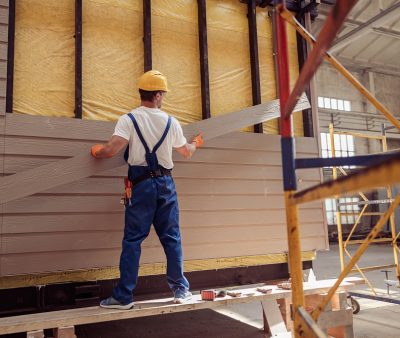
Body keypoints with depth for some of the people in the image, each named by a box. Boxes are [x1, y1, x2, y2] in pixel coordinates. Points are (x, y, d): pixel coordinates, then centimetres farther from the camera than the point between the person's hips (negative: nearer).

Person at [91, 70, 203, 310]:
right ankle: (181, 289, 18)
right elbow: (186, 153, 17)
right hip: (165, 183, 2)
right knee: (172, 237, 10)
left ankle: (124, 296, 8)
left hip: (141, 184, -2)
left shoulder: (129, 119, -5)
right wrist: (196, 144, 40)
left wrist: (96, 151, 7)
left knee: (133, 240, 3)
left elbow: (110, 150, -16)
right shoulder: (171, 122, 5)